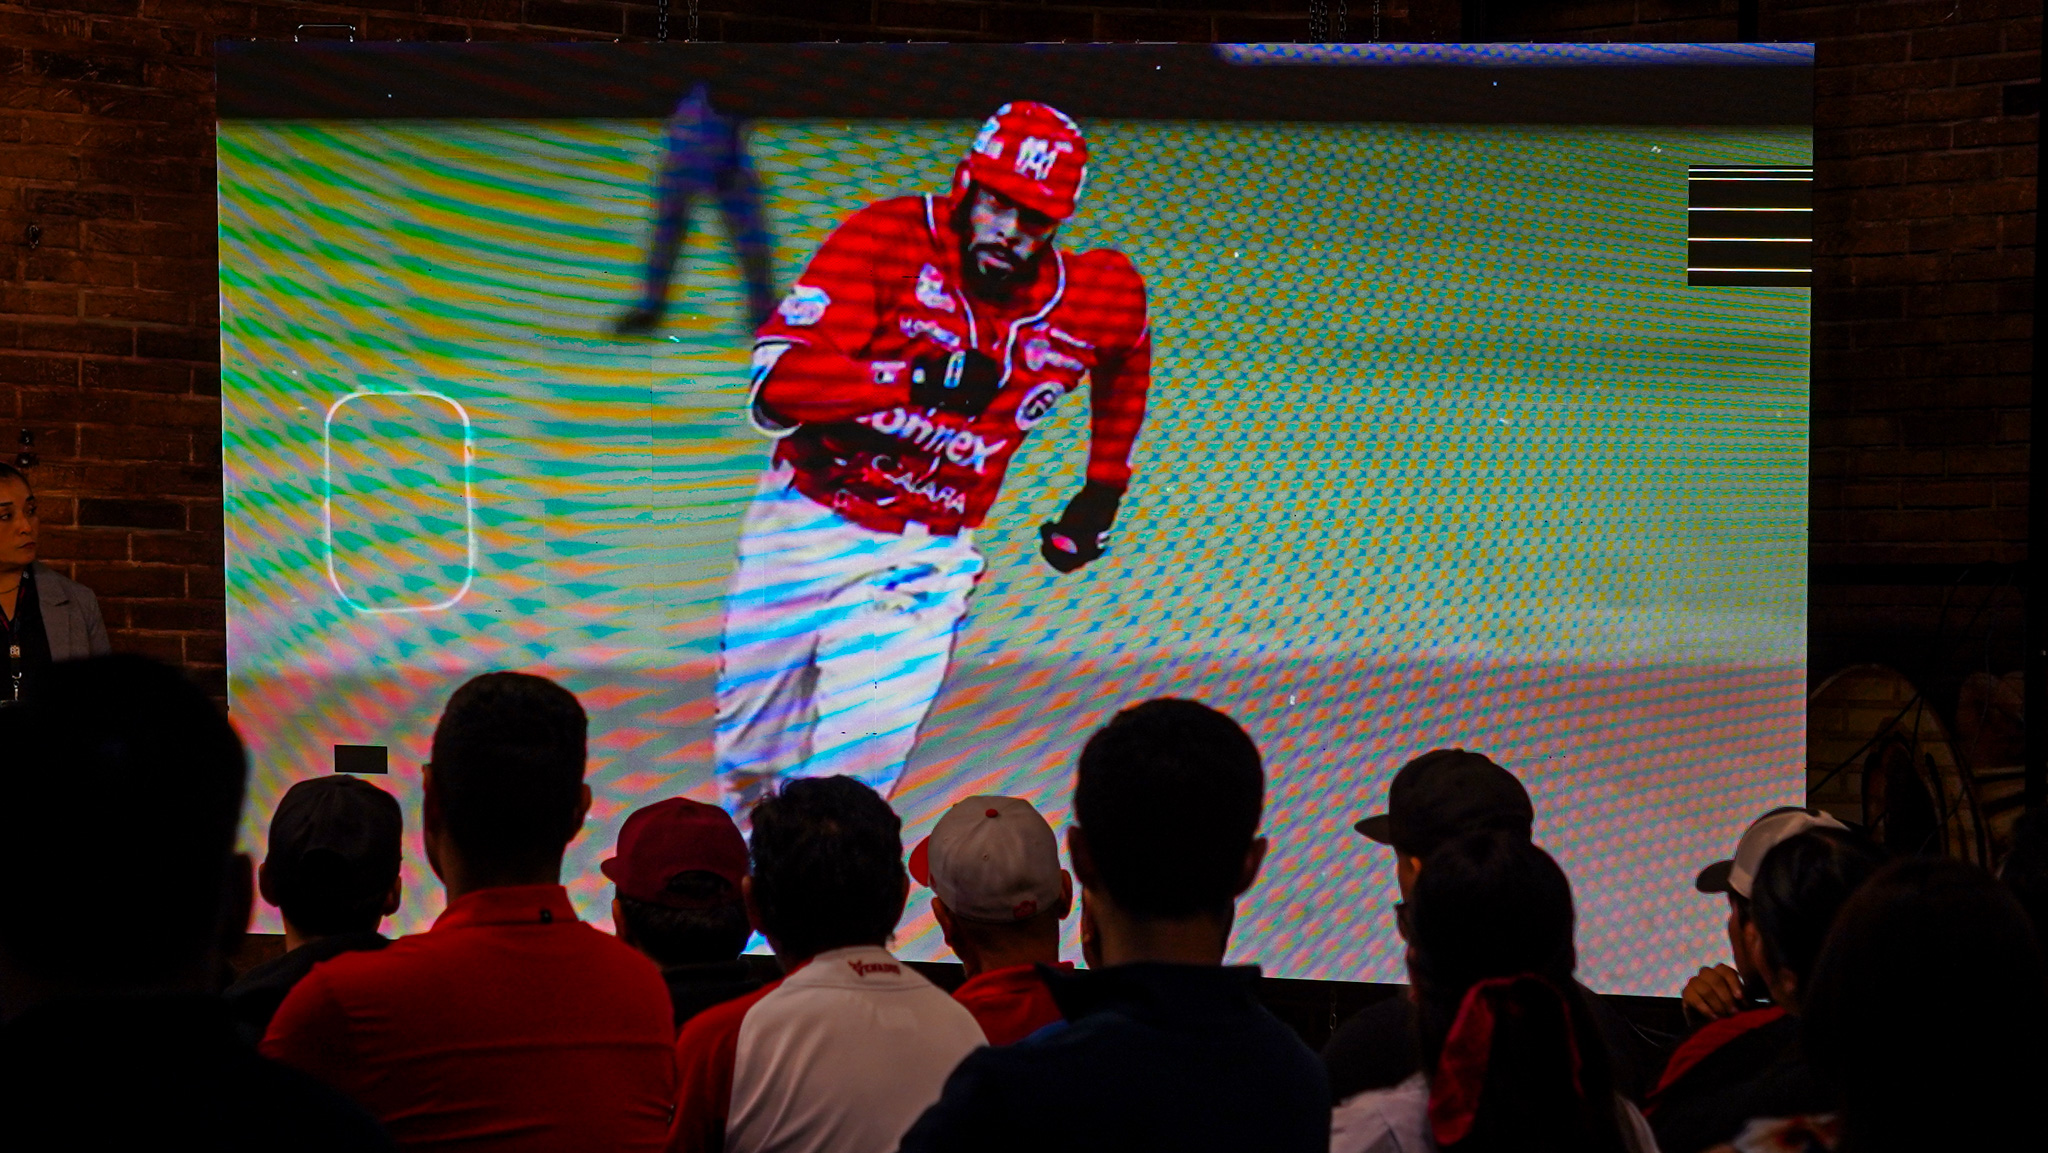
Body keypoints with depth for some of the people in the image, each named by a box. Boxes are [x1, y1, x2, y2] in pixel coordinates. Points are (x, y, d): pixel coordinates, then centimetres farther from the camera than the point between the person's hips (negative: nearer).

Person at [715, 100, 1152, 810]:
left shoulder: (1091, 300, -7)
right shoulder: (889, 239, -17)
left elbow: (1125, 355, 20)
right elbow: (779, 376, -27)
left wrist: (1103, 490, 20)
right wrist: (916, 379, -37)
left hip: (922, 556, 1)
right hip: (806, 519, 0)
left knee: (855, 775, -14)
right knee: (750, 760, 16)